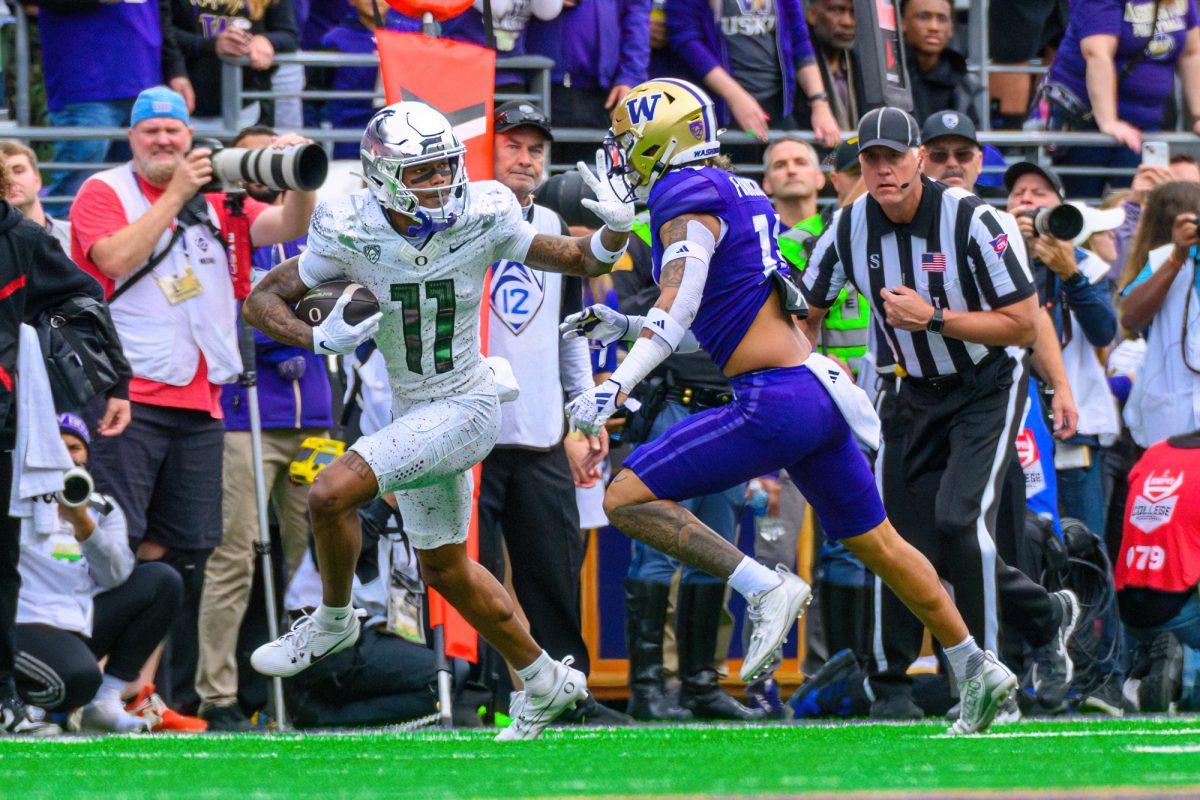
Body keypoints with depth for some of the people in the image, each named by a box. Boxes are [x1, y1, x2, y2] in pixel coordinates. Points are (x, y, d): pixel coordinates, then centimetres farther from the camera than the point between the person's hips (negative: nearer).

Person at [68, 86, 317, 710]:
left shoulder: (216, 198, 16)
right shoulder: (104, 192, 3)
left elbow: (285, 228, 6)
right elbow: (117, 259, -14)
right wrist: (175, 196, -13)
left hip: (197, 402, 5)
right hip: (127, 398, -5)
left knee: (185, 552, 7)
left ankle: (174, 697, 13)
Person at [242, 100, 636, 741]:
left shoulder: (482, 220, -16)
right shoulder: (351, 233, -13)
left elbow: (578, 261, -3)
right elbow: (262, 302, -5)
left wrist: (614, 234, -25)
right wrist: (320, 339, -24)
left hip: (464, 408, -5)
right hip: (413, 413, 5)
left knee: (331, 494, -22)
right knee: (445, 569, 19)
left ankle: (333, 619, 5)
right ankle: (544, 682, 38)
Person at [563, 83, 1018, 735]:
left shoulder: (686, 202, -8)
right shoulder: (738, 196, 20)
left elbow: (676, 311, -23)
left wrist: (615, 386, -32)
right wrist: (623, 327, 26)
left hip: (774, 402, -10)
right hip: (819, 390, 10)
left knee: (628, 499, -10)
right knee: (876, 544, 21)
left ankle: (765, 590, -14)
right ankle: (977, 671, 27)